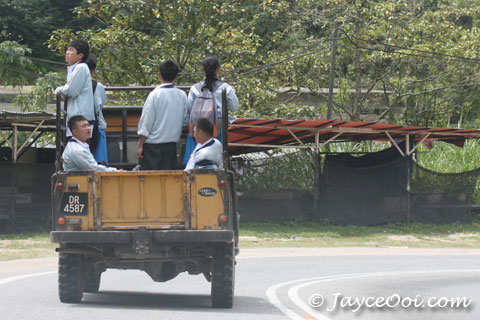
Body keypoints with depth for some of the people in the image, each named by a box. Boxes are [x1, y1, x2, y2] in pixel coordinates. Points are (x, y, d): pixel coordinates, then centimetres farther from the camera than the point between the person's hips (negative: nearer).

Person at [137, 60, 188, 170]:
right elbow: (185, 121, 10)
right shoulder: (182, 95, 2)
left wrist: (140, 145, -5)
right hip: (172, 143, 5)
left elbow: (146, 121, -9)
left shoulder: (155, 95, -12)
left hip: (153, 145, -5)